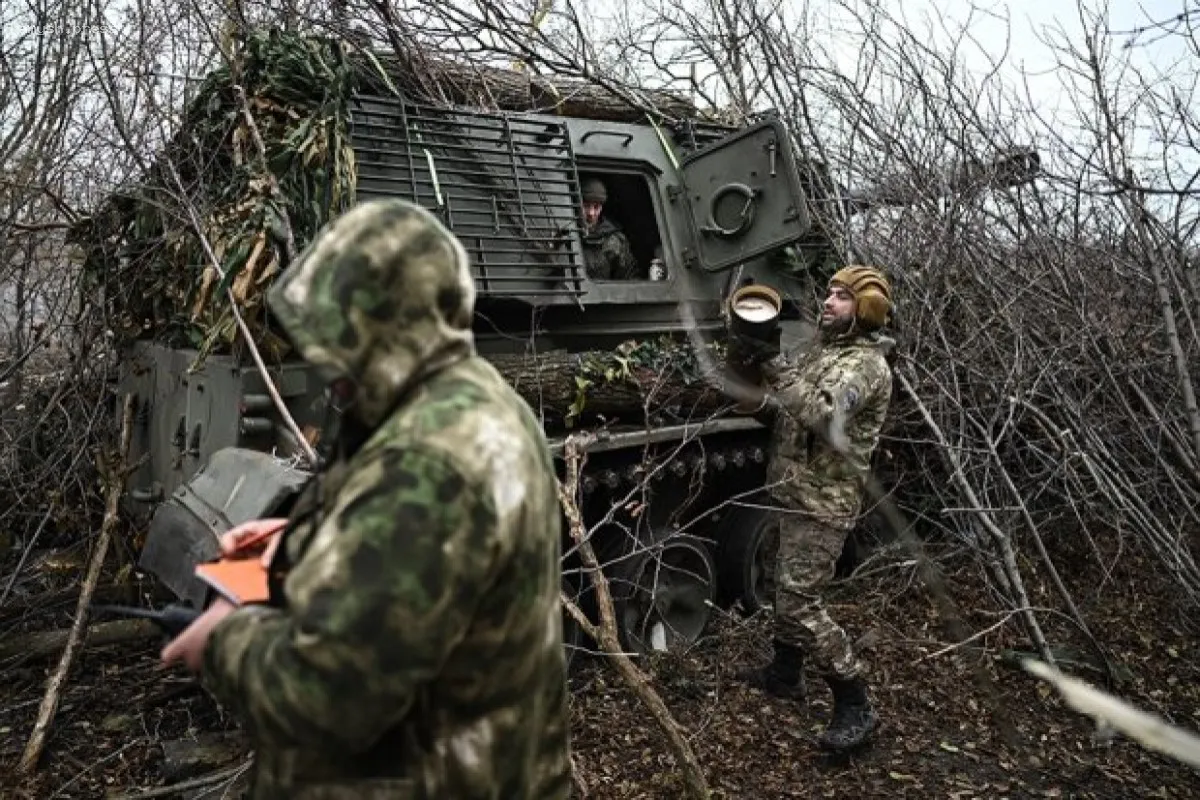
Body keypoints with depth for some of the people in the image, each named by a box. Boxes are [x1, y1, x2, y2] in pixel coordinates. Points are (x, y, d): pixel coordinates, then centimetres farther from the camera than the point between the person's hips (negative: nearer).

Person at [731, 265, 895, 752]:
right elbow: (786, 417, 14)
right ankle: (786, 674, 38)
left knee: (799, 602, -9)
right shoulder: (821, 351, 14)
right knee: (787, 589, 20)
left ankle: (855, 706, 2)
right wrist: (756, 395, -5)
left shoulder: (866, 364, -15)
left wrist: (775, 366, -30)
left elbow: (822, 416, -31)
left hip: (823, 503, -9)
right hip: (793, 494, 9)